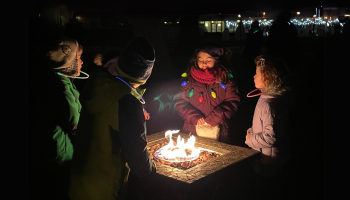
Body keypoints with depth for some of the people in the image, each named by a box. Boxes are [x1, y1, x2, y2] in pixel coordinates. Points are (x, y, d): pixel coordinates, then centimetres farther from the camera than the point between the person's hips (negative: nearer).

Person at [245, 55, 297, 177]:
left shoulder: (269, 104, -30)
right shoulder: (265, 97, 4)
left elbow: (270, 137, -31)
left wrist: (250, 139, -17)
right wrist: (251, 132, 2)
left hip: (269, 161, -10)